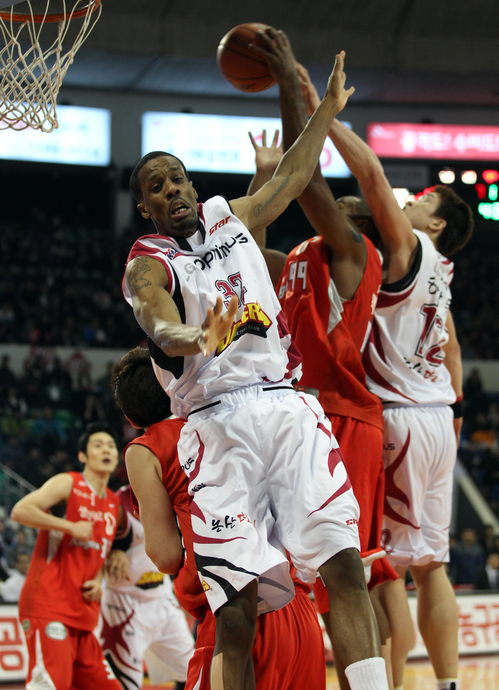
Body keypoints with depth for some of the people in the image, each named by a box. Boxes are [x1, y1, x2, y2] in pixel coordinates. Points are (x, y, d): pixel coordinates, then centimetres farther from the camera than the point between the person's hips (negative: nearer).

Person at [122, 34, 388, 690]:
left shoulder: (228, 218, 20)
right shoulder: (147, 263, 2)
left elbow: (293, 177, 36)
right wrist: (191, 338, -42)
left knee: (345, 563, -13)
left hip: (288, 407, 4)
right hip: (219, 423, -4)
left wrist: (327, 108, 37)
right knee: (237, 606, -13)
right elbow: (158, 323, -20)